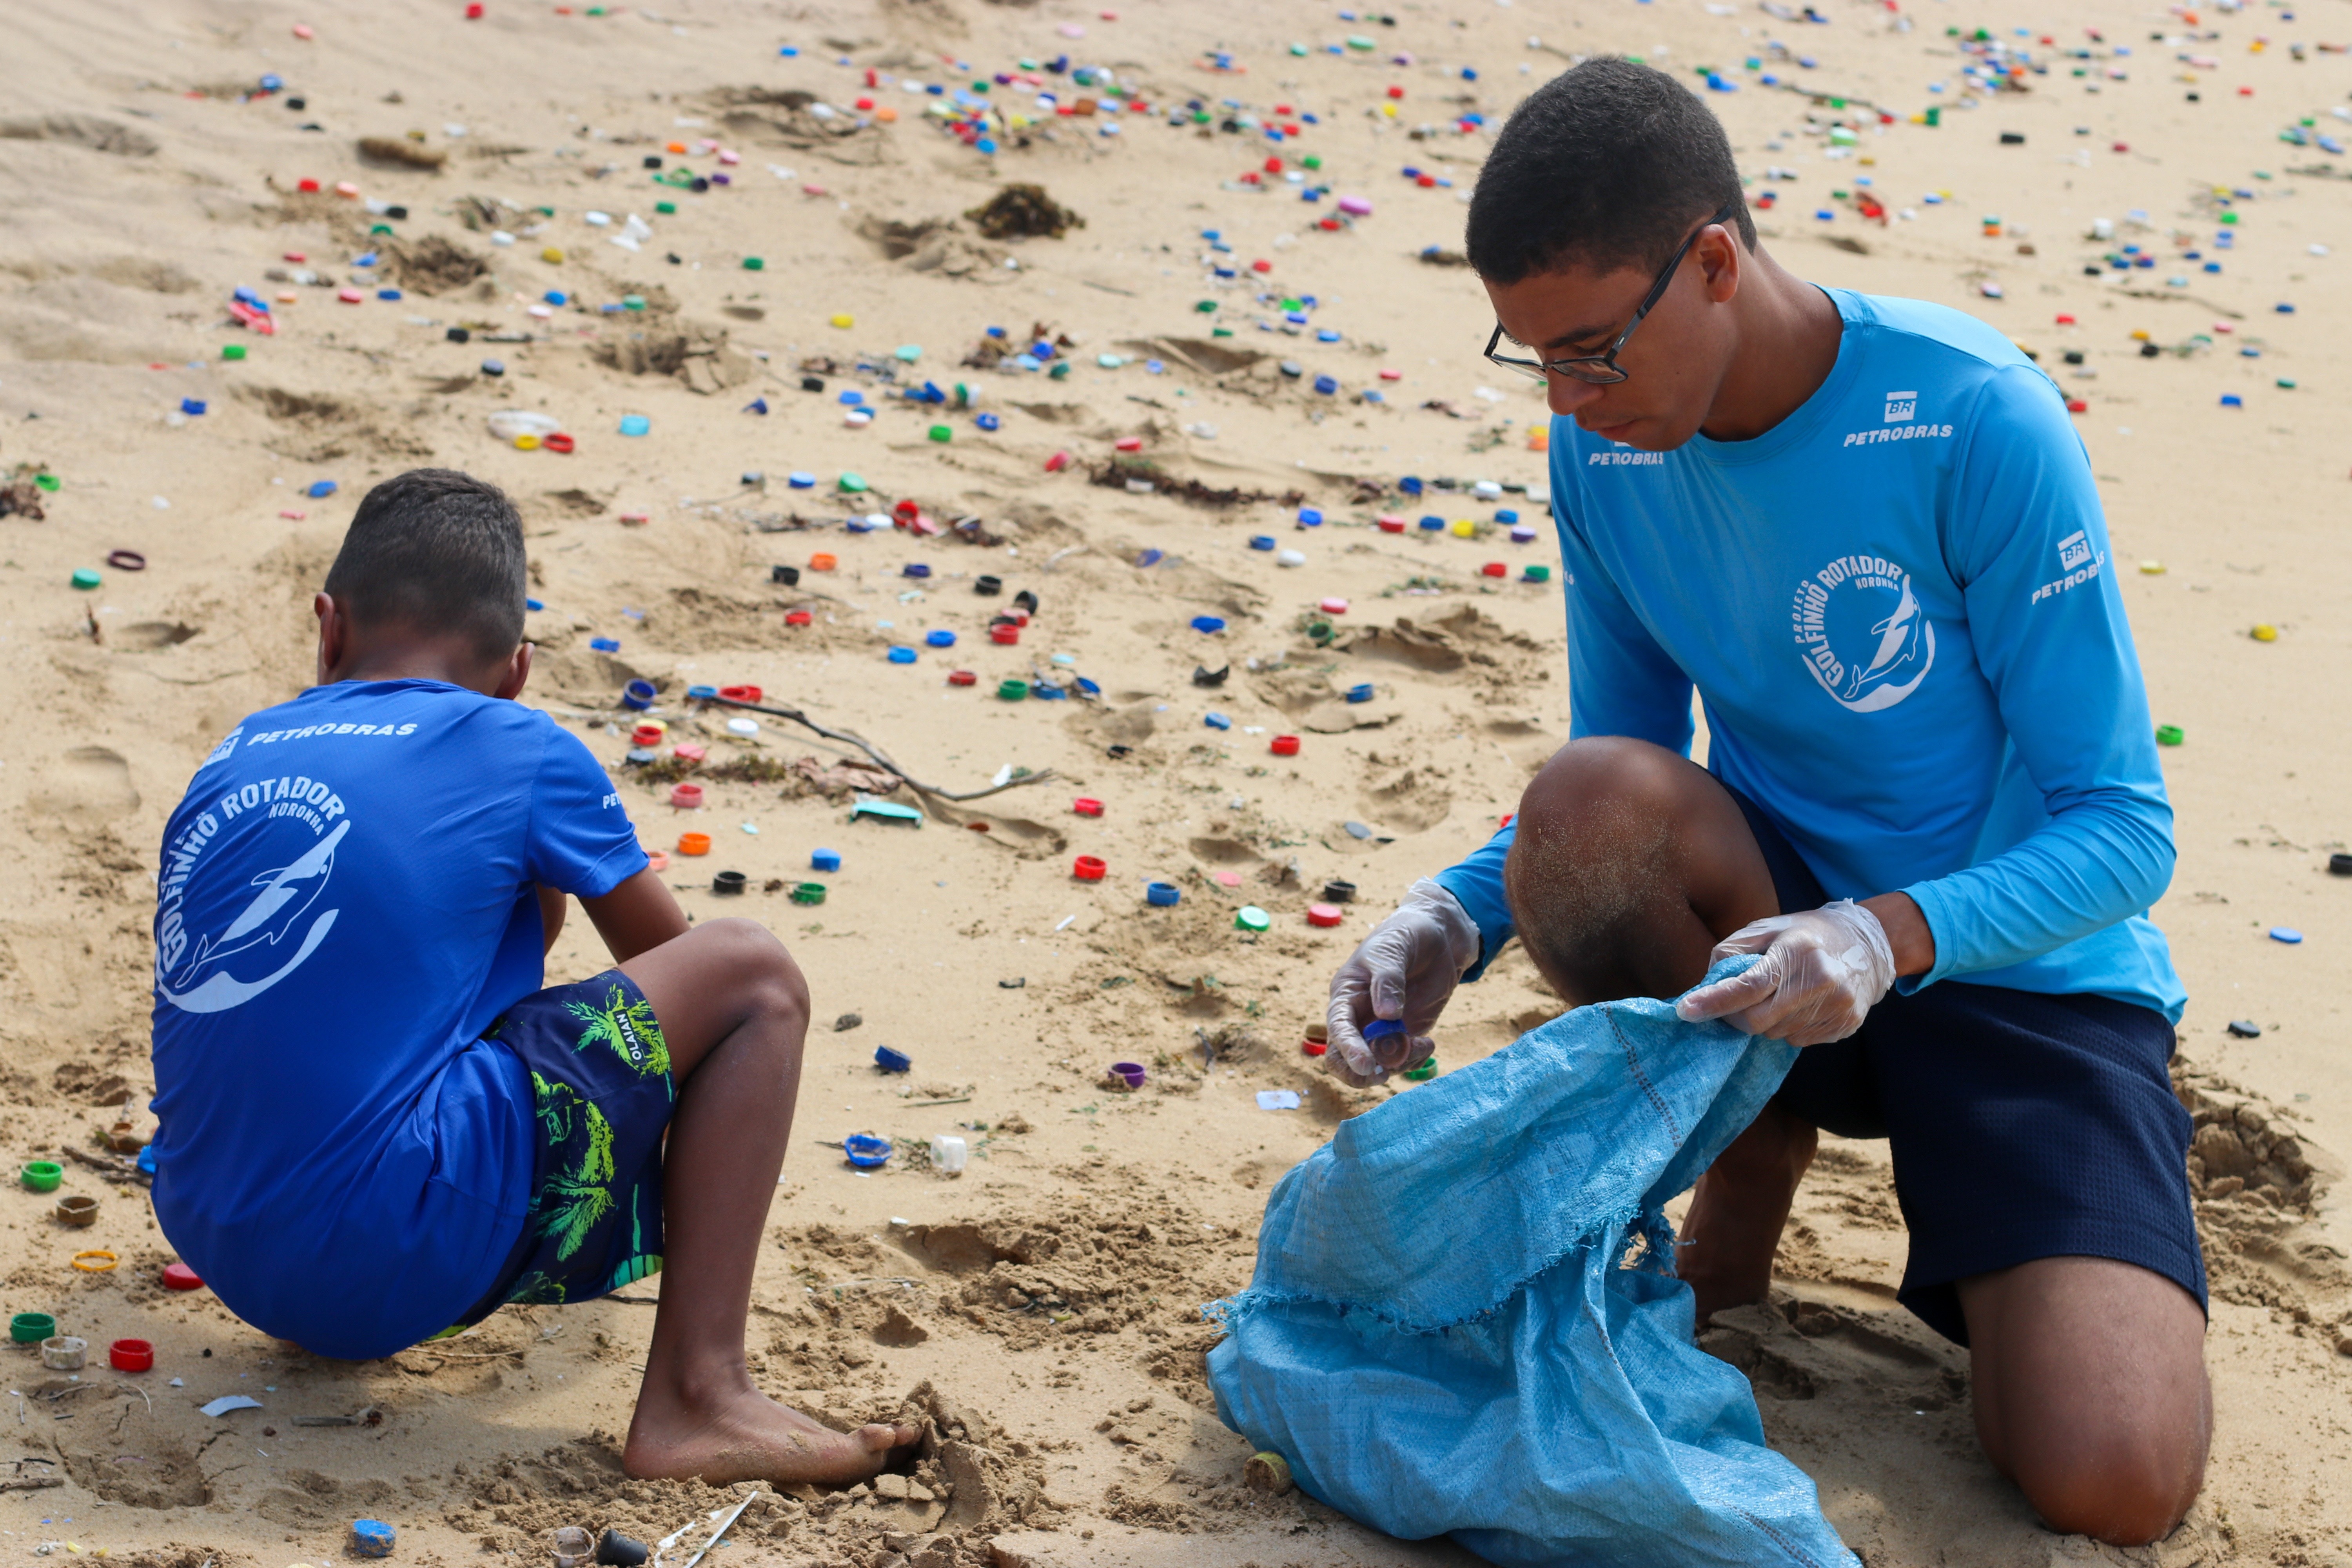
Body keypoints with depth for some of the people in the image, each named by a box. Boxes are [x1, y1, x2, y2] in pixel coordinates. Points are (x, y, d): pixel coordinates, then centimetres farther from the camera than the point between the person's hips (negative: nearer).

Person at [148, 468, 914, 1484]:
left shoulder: (231, 764, 15)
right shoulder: (523, 754, 3)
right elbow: (663, 953, 18)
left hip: (220, 1248, 7)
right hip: (392, 1262, -7)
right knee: (756, 977, 6)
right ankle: (696, 1399, -3)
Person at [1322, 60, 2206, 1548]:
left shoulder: (1977, 425, -22)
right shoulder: (1605, 448, -6)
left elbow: (2123, 828, -19)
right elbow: (1625, 772, 5)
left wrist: (1890, 937, -38)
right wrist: (1457, 916, -15)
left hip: (2021, 969, -4)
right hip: (1771, 917, 4)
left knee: (2115, 1483, -25)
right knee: (1590, 806, -32)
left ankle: (1974, 1251, 10)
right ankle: (1747, 1170, -4)